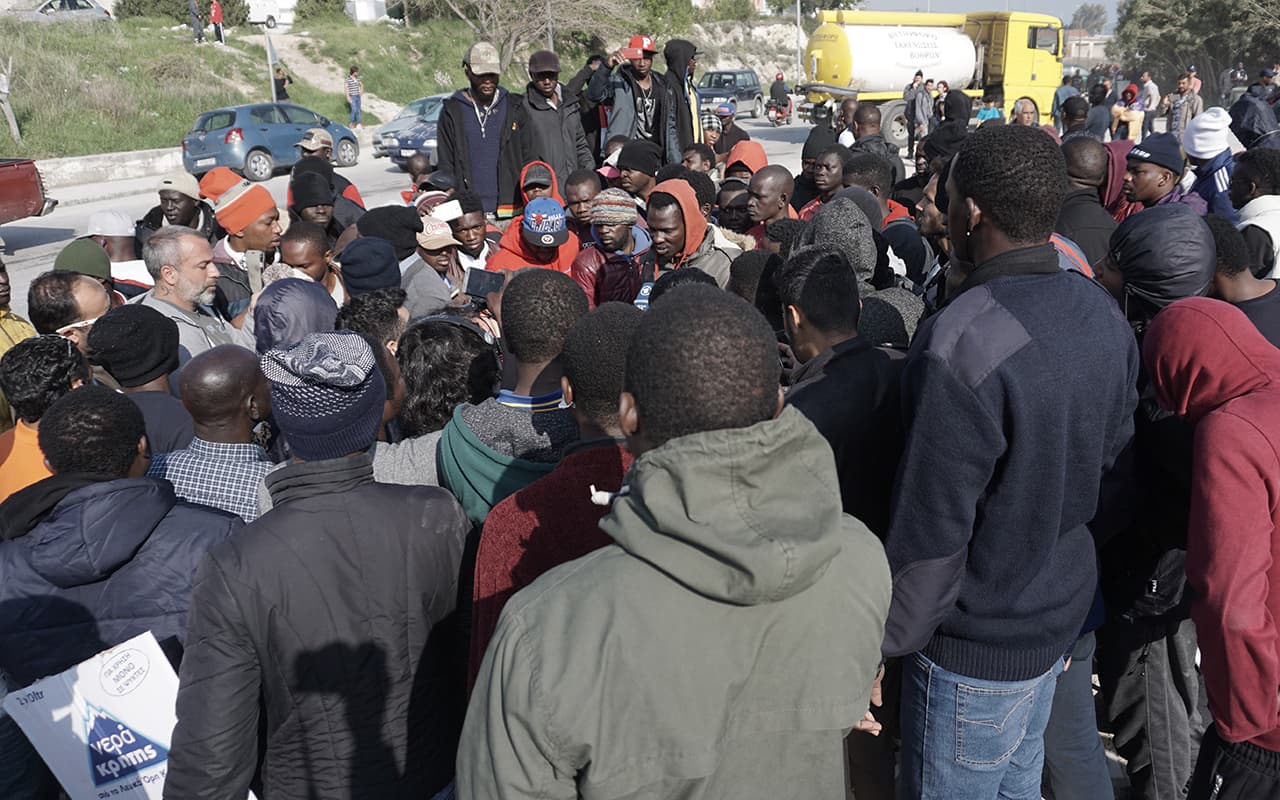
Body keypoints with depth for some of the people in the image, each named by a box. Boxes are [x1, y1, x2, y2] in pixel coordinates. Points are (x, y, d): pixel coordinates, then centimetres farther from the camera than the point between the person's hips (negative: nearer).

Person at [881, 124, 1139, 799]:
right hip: (1064, 616, 8)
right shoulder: (1102, 314, -3)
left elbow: (931, 529, -25)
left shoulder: (961, 344, -30)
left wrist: (883, 642, -11)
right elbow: (1110, 466, 8)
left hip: (976, 647, -7)